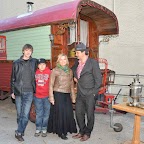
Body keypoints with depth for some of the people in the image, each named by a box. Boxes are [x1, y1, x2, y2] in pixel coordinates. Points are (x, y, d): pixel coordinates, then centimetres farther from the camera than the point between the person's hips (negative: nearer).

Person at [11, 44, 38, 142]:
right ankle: (21, 131, 25)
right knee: (19, 113, 9)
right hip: (18, 92, 1)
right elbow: (13, 78, 9)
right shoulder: (16, 63, 5)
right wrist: (12, 91, 6)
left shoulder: (34, 62, 4)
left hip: (29, 92, -1)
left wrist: (35, 89, 5)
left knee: (25, 114, -6)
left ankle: (19, 133, 8)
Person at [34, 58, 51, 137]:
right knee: (38, 114, 13)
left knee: (46, 114, 9)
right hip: (37, 96, 2)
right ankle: (38, 129, 26)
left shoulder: (49, 72, -7)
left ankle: (44, 129, 23)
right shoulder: (35, 72, 0)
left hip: (47, 96, -2)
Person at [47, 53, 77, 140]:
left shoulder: (70, 71, 10)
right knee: (60, 113, 1)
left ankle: (66, 129, 23)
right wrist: (51, 97, -9)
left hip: (67, 95, 4)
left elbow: (72, 85, 13)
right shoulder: (55, 70, -3)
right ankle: (61, 132, 14)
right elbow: (51, 85, -4)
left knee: (68, 113, 4)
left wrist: (73, 96, 13)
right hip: (58, 94, -4)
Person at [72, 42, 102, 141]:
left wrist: (93, 92, -12)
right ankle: (82, 131, 30)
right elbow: (73, 70, 32)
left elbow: (98, 79, -11)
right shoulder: (77, 63, 9)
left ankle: (87, 133, 24)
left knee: (90, 114, 6)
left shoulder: (93, 63, -10)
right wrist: (75, 77, 13)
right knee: (79, 113, 12)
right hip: (80, 94, 7)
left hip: (89, 95, -6)